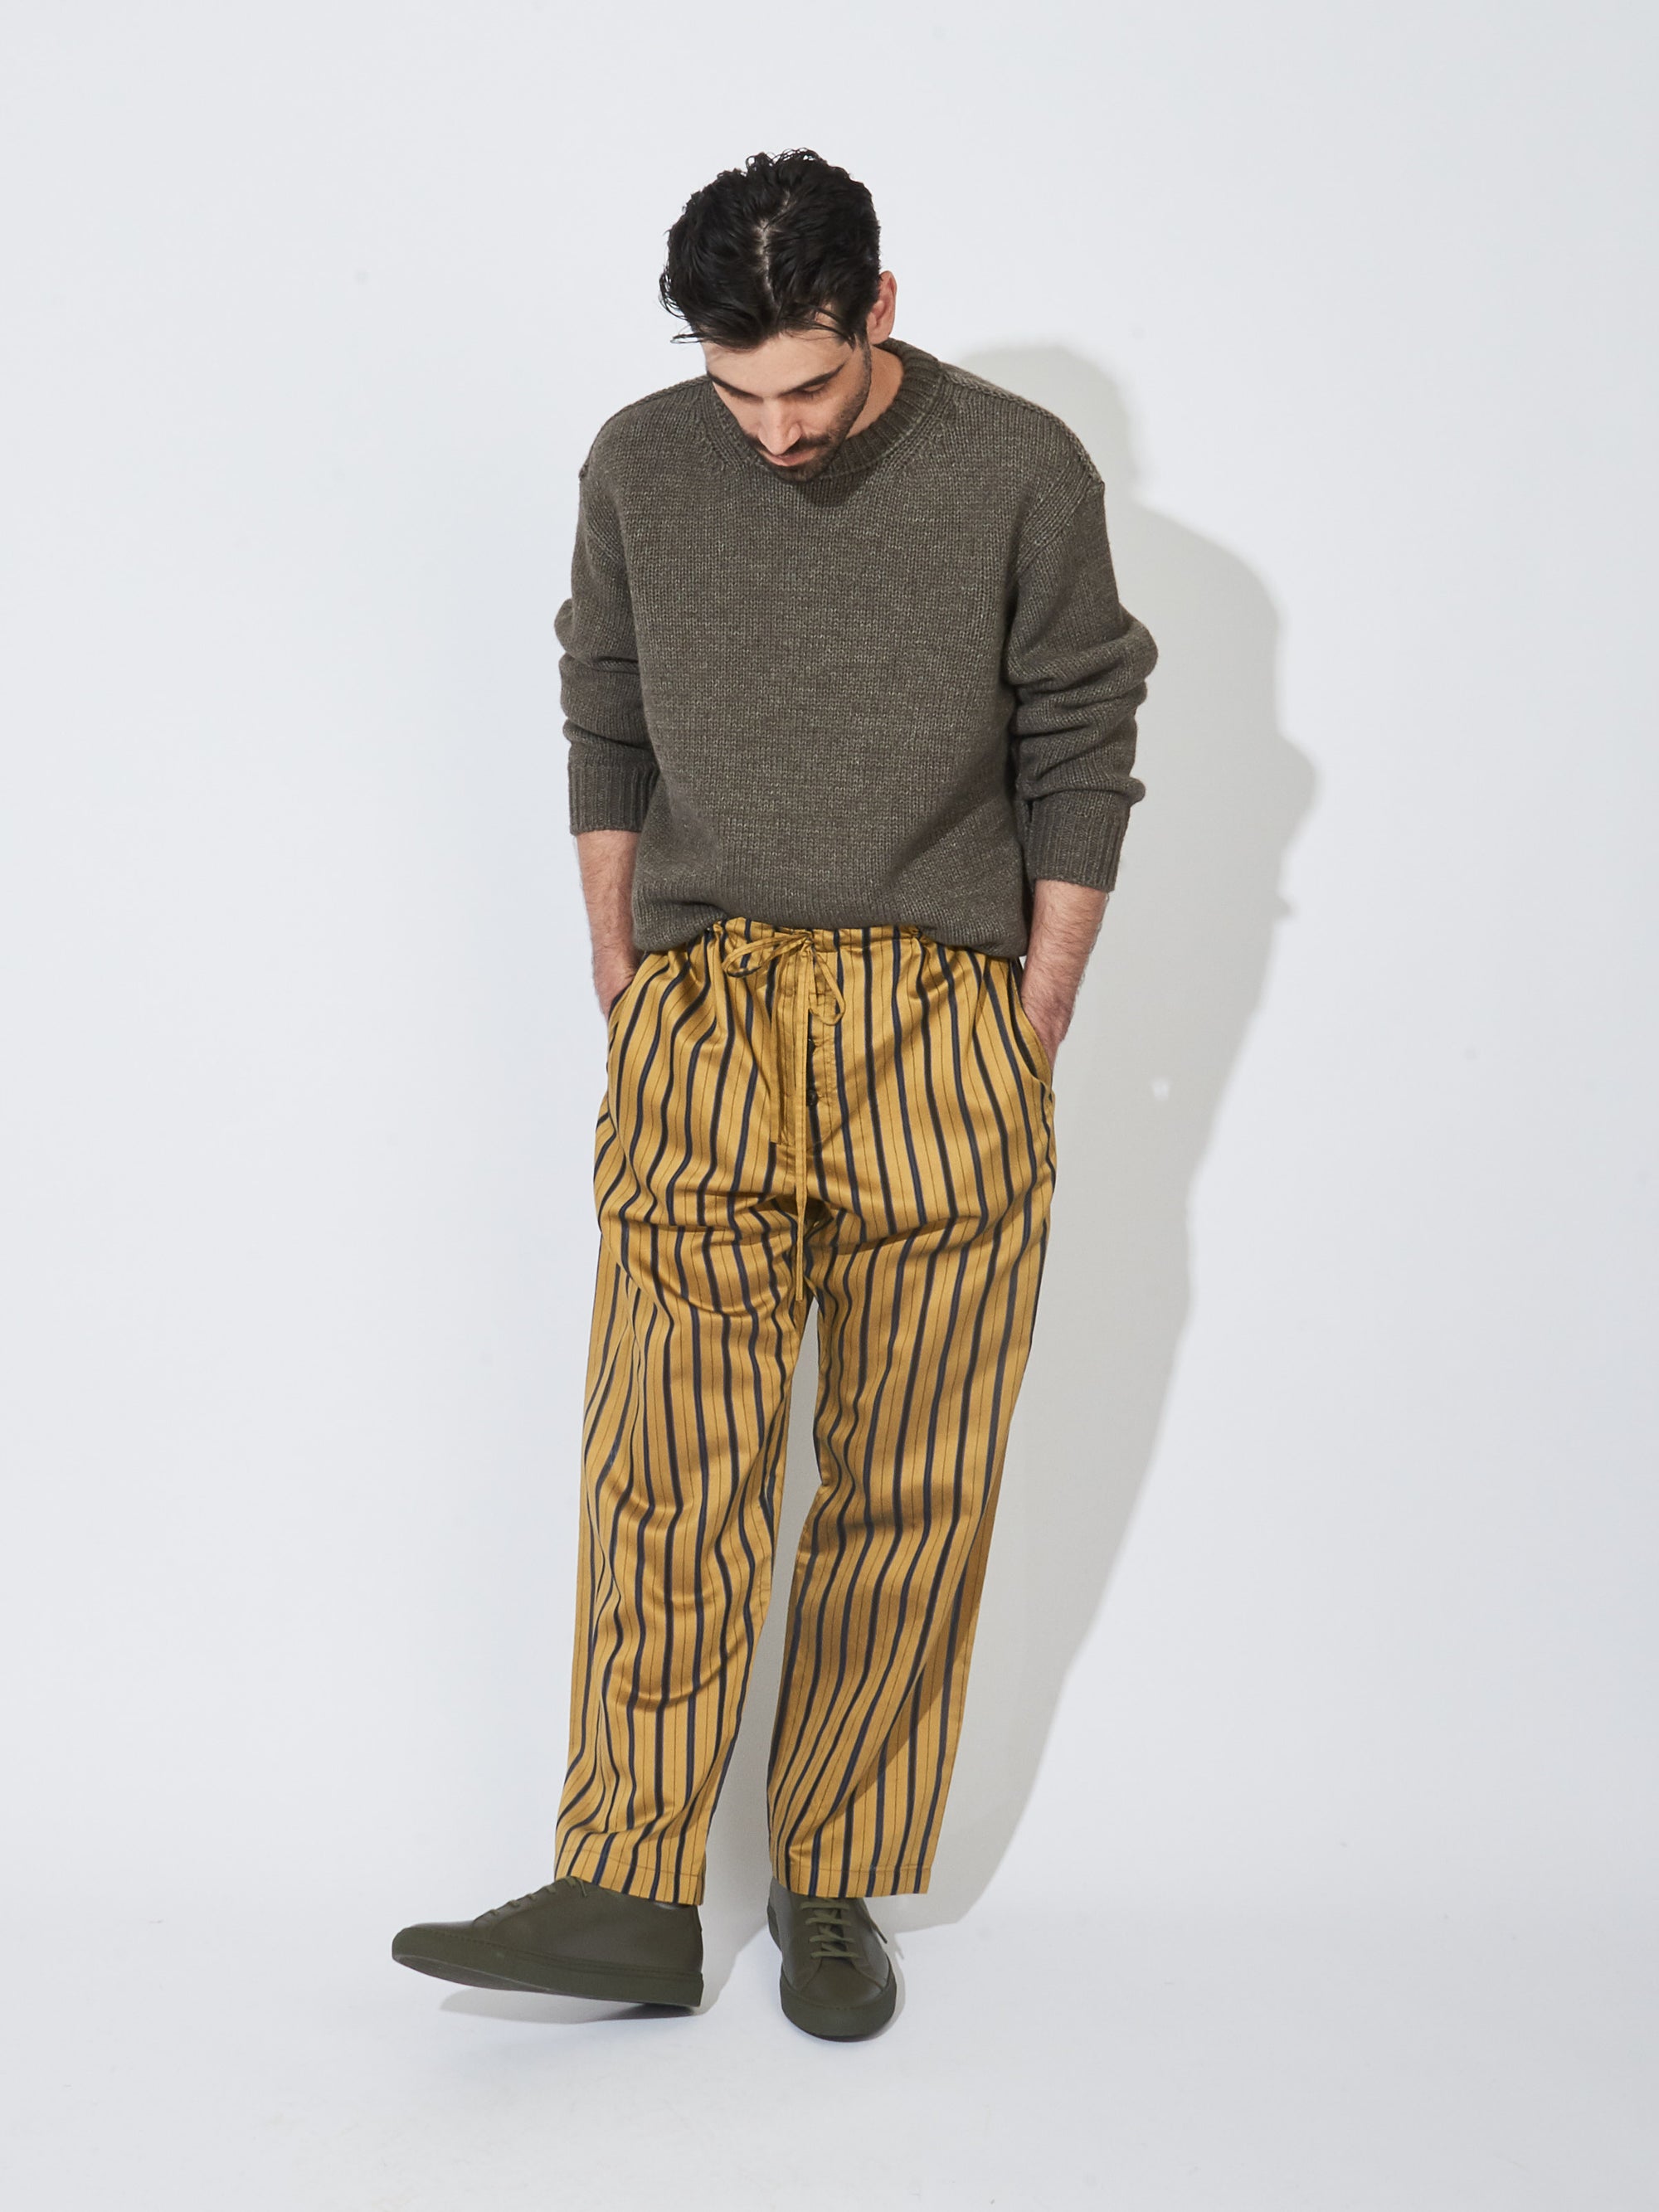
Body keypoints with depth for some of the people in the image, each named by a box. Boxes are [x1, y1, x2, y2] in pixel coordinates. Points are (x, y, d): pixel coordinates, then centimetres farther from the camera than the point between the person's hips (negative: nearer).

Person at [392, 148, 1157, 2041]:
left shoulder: (1020, 472, -2)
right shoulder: (640, 467, 5)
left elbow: (1081, 757, 2)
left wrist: (1034, 1022, 0)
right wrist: (623, 982, 8)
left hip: (945, 1029, -1)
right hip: (704, 1024, 1)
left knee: (908, 1481, 2)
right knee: (669, 1464, -6)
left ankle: (831, 1885, 15)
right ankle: (631, 1895, 1)